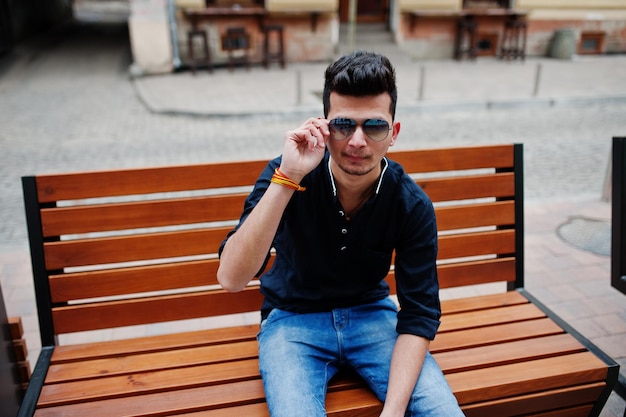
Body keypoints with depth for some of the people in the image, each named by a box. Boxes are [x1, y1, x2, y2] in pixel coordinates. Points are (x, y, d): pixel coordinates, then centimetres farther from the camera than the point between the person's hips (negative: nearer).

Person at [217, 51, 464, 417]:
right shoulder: (286, 177, -18)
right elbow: (231, 278, -28)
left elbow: (420, 314, -11)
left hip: (371, 314, 2)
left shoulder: (412, 205, -14)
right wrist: (286, 179, -37)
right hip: (294, 318, -1)